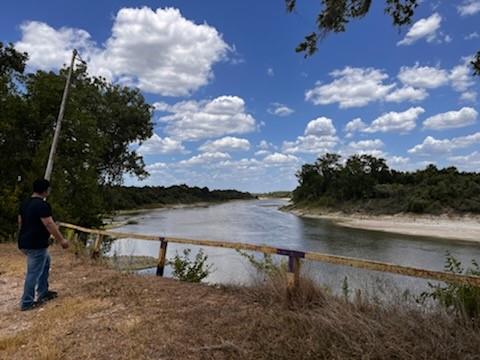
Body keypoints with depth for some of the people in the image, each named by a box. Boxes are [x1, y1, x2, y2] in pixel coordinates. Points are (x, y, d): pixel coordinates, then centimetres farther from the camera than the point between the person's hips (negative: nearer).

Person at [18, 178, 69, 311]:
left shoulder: (25, 203, 10)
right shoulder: (42, 204, -20)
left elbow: (20, 222, 18)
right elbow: (49, 225, -22)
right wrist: (61, 240, -16)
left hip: (25, 242, 10)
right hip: (36, 244, -10)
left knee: (46, 262, 23)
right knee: (34, 272, 0)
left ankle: (43, 293, 30)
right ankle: (26, 302, 11)